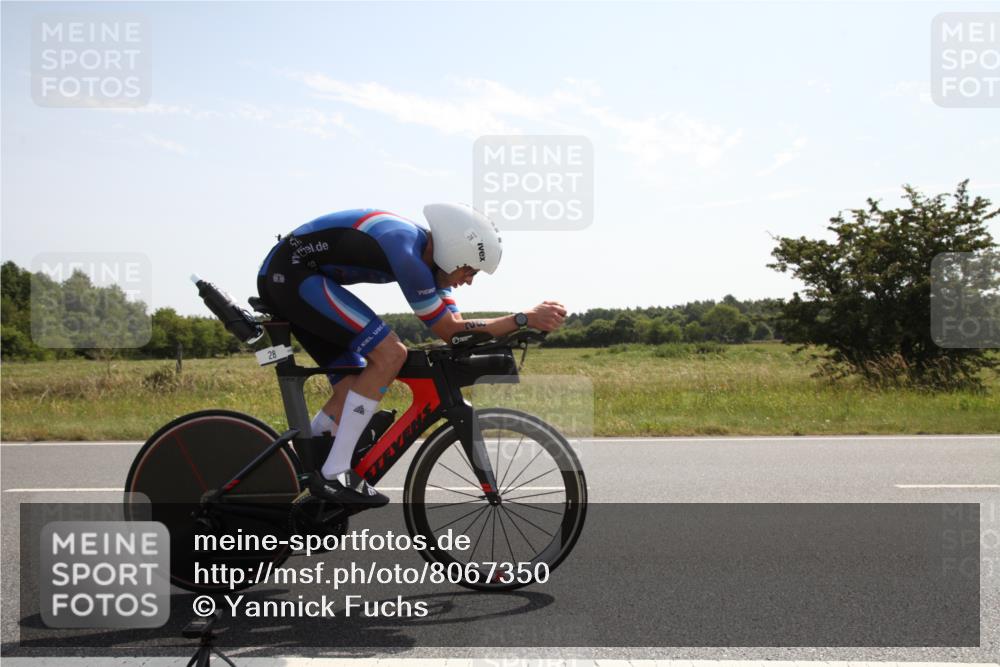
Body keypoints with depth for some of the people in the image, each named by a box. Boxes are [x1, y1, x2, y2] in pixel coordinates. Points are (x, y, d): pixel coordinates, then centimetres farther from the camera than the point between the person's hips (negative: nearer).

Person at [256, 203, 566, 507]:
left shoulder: (428, 252, 5)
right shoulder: (407, 250, -24)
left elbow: (455, 326, 7)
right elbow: (449, 331, -18)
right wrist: (525, 319, -19)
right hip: (290, 273, -10)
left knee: (354, 390, 9)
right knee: (390, 353, -19)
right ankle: (333, 474, -17)